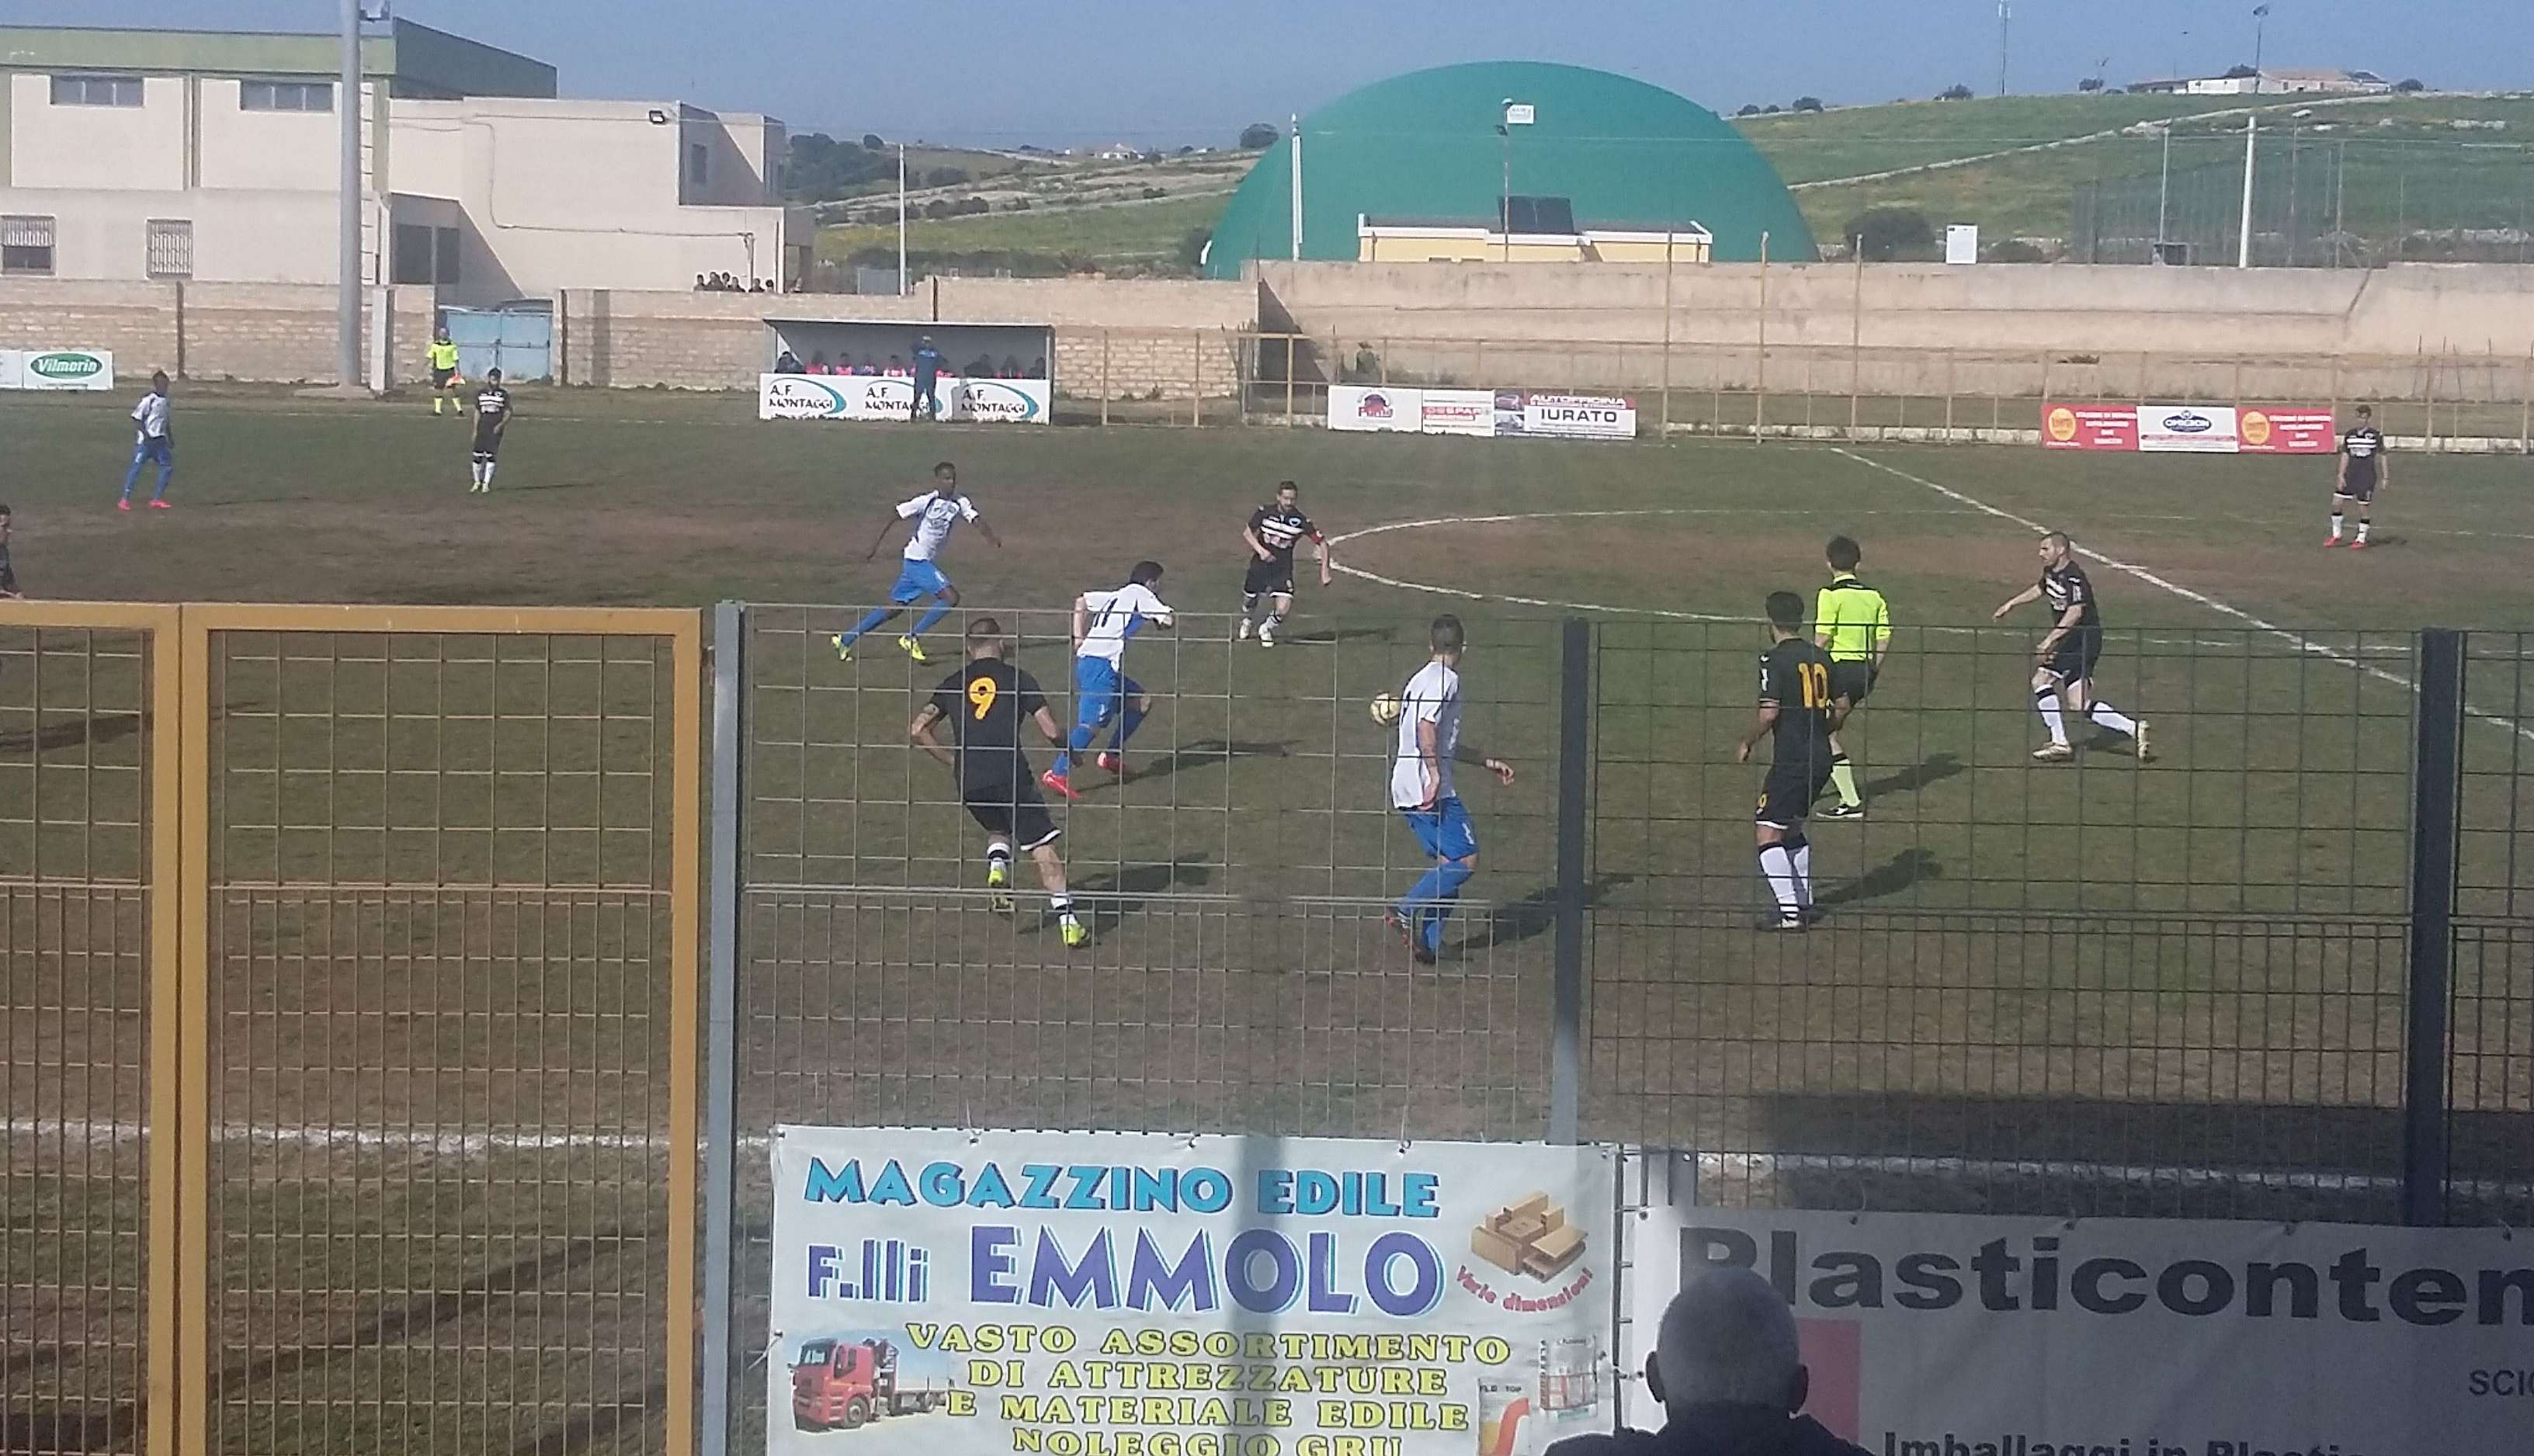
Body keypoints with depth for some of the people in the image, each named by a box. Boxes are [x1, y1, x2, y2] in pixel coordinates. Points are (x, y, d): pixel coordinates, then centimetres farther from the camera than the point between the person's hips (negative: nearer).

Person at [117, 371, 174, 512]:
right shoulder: (148, 399, -12)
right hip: (145, 441, -7)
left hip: (160, 441, 7)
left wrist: (170, 438, 20)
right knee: (136, 467, -6)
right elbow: (136, 418, -14)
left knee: (167, 467, 3)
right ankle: (125, 499, -1)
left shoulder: (165, 401, 11)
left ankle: (157, 499, 10)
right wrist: (145, 435, -22)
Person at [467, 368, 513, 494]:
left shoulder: (504, 394, 1)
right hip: (482, 429, 2)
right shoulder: (480, 393, 7)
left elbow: (508, 413, 1)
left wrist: (501, 425, -15)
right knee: (478, 456, 1)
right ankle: (477, 482, 19)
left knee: (491, 456, -8)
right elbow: (477, 412, 11)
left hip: (496, 430, -2)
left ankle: (486, 484, -1)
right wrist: (475, 430, 7)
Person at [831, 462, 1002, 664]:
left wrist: (993, 537, -30)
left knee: (895, 608, 13)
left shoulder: (960, 503, 3)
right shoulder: (925, 502, -14)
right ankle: (912, 640, -7)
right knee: (951, 598, -16)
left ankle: (844, 640, 22)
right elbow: (893, 517, -9)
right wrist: (874, 547, -10)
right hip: (917, 559, -7)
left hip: (927, 562, 7)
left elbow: (977, 520, -9)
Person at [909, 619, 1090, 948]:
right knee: (1043, 849, 2)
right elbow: (1051, 731, 2)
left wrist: (952, 761, 20)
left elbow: (917, 730, 9)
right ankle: (1067, 922, -6)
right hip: (1010, 775, -3)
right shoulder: (1017, 678, 8)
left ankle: (997, 869, -1)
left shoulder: (953, 684, 16)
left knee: (998, 830, 30)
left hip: (969, 782, 3)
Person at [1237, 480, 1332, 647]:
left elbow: (1323, 543, -6)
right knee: (1249, 601, 15)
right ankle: (1246, 623, 53)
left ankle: (1266, 629, 18)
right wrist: (1260, 550, -17)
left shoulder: (1302, 521, -15)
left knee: (1283, 609, -16)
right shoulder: (1265, 512, -12)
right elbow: (1247, 533, 0)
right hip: (1260, 564, 1)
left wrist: (1324, 571, -12)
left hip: (1283, 569, -1)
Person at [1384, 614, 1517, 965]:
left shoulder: (1422, 679, 22)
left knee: (1449, 863, 10)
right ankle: (1406, 911, -15)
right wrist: (1435, 777, -23)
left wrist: (1487, 762, 37)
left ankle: (1427, 944, 3)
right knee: (1466, 860, -7)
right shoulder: (1445, 679, -7)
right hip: (1430, 789, -9)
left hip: (1406, 790, 9)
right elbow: (1426, 728, -22)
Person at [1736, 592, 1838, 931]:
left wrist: (1746, 743, -2)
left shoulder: (1775, 659, -11)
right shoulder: (1821, 658, 10)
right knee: (1792, 826, 23)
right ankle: (1804, 904, 25)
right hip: (1821, 758, 8)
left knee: (1768, 832, -5)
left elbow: (1769, 713, -18)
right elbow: (1839, 709, 15)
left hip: (1791, 760, -8)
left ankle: (1790, 912, -14)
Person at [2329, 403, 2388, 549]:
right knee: (2337, 503, 0)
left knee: (2364, 507, 1)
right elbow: (2345, 455, 7)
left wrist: (2385, 477, 0)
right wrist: (2341, 475, 0)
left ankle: (2361, 540, 15)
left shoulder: (2376, 435, -5)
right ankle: (2336, 535, 16)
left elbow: (2382, 456, 0)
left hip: (2367, 477, -4)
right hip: (2350, 475, 4)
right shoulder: (2349, 435, 4)